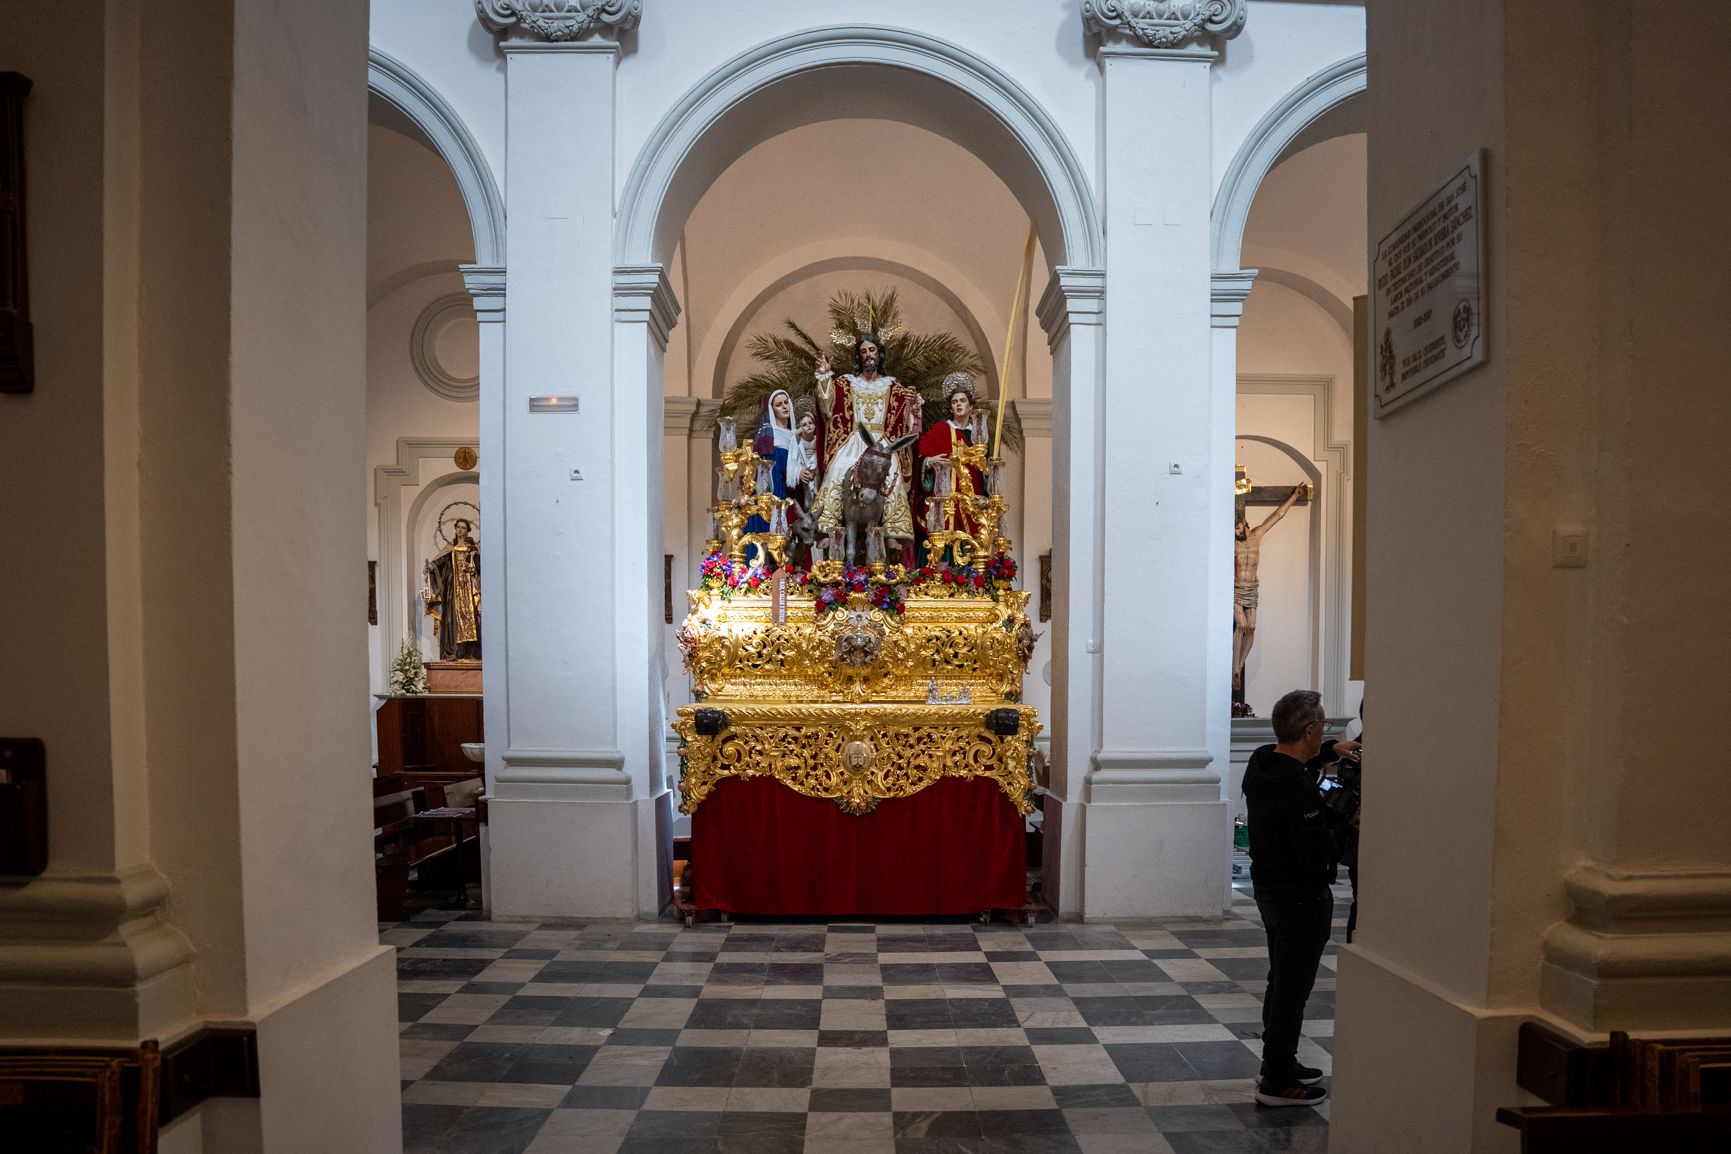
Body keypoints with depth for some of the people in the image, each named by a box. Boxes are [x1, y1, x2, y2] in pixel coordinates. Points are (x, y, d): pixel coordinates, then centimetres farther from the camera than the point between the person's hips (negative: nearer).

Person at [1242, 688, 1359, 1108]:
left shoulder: (1260, 762, 1)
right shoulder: (1298, 790, -28)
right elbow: (1319, 855, -26)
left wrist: (1329, 751, 18)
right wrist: (1336, 820, -11)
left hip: (1268, 886, 10)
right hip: (1301, 896, -10)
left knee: (1282, 980, 21)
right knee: (1293, 987, 1)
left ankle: (1279, 1064, 34)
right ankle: (1277, 1081, 10)